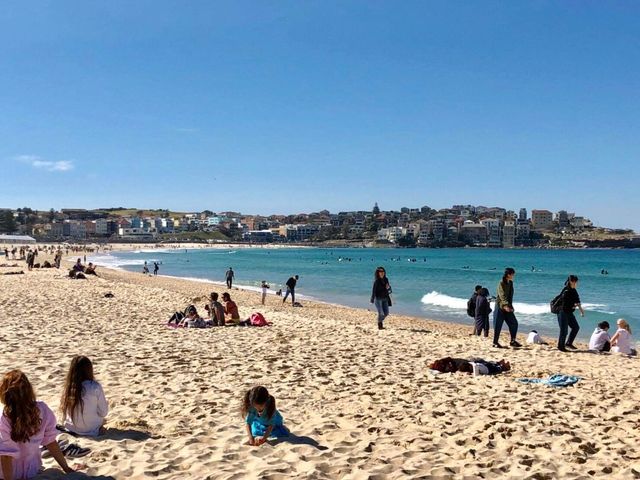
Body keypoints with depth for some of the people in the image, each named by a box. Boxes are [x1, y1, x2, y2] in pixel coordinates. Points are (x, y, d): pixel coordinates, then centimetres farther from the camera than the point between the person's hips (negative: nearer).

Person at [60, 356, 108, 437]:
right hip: (92, 431, -4)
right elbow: (103, 412, -12)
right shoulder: (95, 387, -20)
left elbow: (64, 412, 2)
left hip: (71, 429, 4)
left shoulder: (68, 387, -10)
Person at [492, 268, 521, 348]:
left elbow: (510, 296, 15)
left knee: (514, 323, 2)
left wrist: (510, 306, 9)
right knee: (498, 325, -2)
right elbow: (502, 295, -24)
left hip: (508, 307, 7)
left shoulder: (510, 283, 11)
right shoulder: (501, 283, -12)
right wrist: (505, 305, -37)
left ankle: (513, 341, 11)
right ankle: (495, 342, 6)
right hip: (500, 306, -7)